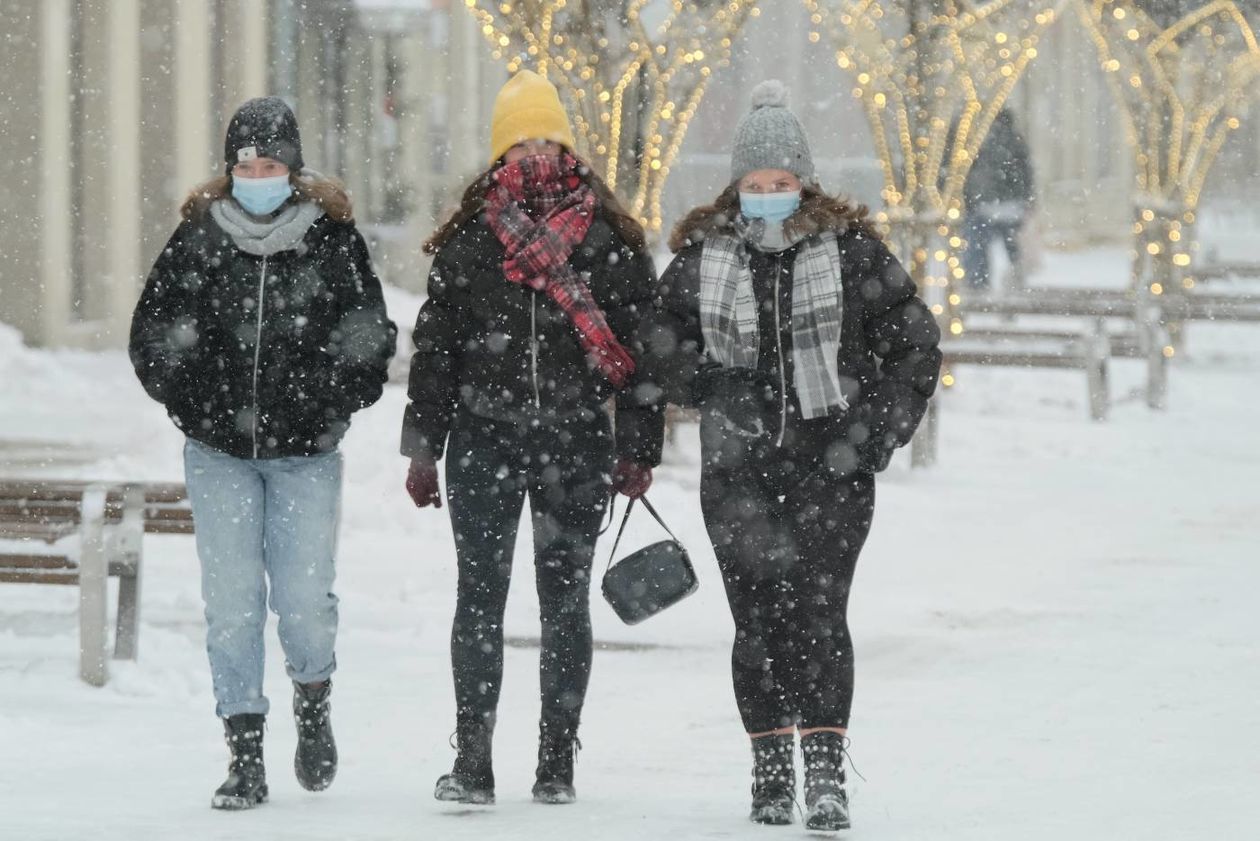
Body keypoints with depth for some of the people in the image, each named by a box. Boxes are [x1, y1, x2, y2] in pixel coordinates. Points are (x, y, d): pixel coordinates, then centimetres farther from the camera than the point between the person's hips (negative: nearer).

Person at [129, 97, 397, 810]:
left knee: (305, 599, -8)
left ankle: (314, 705, 23)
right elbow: (153, 336, 8)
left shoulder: (333, 239, -1)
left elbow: (371, 337, 6)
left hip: (308, 455, -1)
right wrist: (195, 404, 0)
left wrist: (330, 407, -3)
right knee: (232, 605, -3)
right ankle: (246, 758, 5)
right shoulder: (199, 239, 1)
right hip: (220, 455, 1)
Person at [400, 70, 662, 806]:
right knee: (481, 594, -5)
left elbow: (642, 345, 5)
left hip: (577, 442, 0)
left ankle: (558, 761, 10)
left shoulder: (611, 240, 3)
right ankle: (473, 762, -6)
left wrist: (639, 448, 0)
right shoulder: (468, 240, 5)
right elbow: (435, 347, 7)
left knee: (565, 600, 4)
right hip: (485, 439, 0)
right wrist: (424, 449, 4)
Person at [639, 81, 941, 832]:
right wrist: (713, 388, -7)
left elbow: (915, 342, 6)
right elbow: (661, 347, 12)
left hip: (830, 466, -2)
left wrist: (881, 430, -3)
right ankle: (772, 771, 11)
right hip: (738, 470, 2)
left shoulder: (851, 250, -1)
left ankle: (827, 774, -13)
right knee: (757, 620, 1)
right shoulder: (703, 256, 4)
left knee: (818, 613, -12)